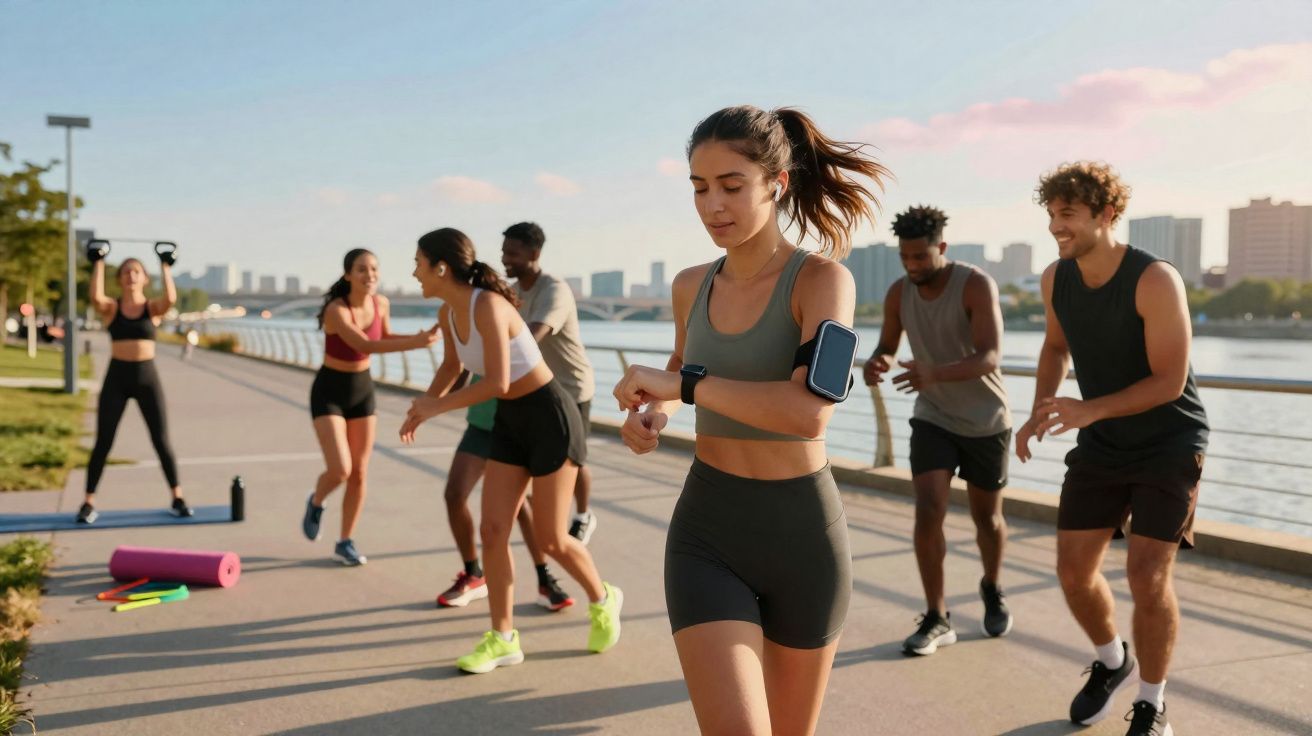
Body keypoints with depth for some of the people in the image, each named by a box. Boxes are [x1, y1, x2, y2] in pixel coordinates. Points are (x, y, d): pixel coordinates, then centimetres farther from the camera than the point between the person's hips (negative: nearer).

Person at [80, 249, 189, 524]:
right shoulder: (111, 308, 1)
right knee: (103, 442, 1)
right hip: (116, 377, 0)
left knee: (161, 440, 3)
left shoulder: (153, 307, 1)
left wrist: (165, 266, -10)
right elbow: (96, 297, -22)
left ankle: (177, 498, 14)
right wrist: (98, 263, -12)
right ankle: (89, 503, 11)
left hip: (147, 376, 0)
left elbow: (171, 298, -21)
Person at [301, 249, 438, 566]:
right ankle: (315, 503, 19)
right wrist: (414, 343, -48)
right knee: (340, 470, -16)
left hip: (362, 389, 5)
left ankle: (345, 543, 18)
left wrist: (418, 337, -5)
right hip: (329, 391, -5)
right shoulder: (335, 310, -26)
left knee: (360, 474, 4)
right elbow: (365, 346, -39)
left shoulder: (380, 302, -6)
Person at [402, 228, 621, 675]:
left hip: (550, 418, -8)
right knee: (492, 530, -1)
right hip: (510, 422, 8)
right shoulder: (448, 313, 2)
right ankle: (503, 639, 9)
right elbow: (452, 364, 22)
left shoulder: (489, 306, -25)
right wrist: (422, 409, 13)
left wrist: (437, 406, -19)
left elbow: (498, 383, -30)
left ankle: (603, 601, 27)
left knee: (550, 540, 0)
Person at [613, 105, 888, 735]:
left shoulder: (823, 278, -13)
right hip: (707, 533, 2)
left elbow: (809, 411, -30)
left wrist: (682, 383, -23)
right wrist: (652, 413, 2)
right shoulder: (692, 286, 2)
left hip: (803, 534, -2)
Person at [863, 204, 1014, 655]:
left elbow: (990, 358, -31)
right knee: (928, 514, -14)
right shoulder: (899, 293, -7)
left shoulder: (977, 285, -22)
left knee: (987, 518, 13)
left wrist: (934, 374, -49)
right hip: (933, 420, 2)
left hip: (986, 421, -2)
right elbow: (887, 348, 4)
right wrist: (874, 365, -23)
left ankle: (992, 590, 42)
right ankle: (937, 619, -3)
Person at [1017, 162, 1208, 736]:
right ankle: (1111, 663, 33)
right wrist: (1037, 414, 0)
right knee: (1074, 570, 3)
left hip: (1169, 445, -5)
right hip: (1101, 447, 5)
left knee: (1147, 576, -13)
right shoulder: (1056, 279, -5)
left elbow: (1170, 381, -22)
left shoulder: (1155, 280, -24)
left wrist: (1089, 410, -32)